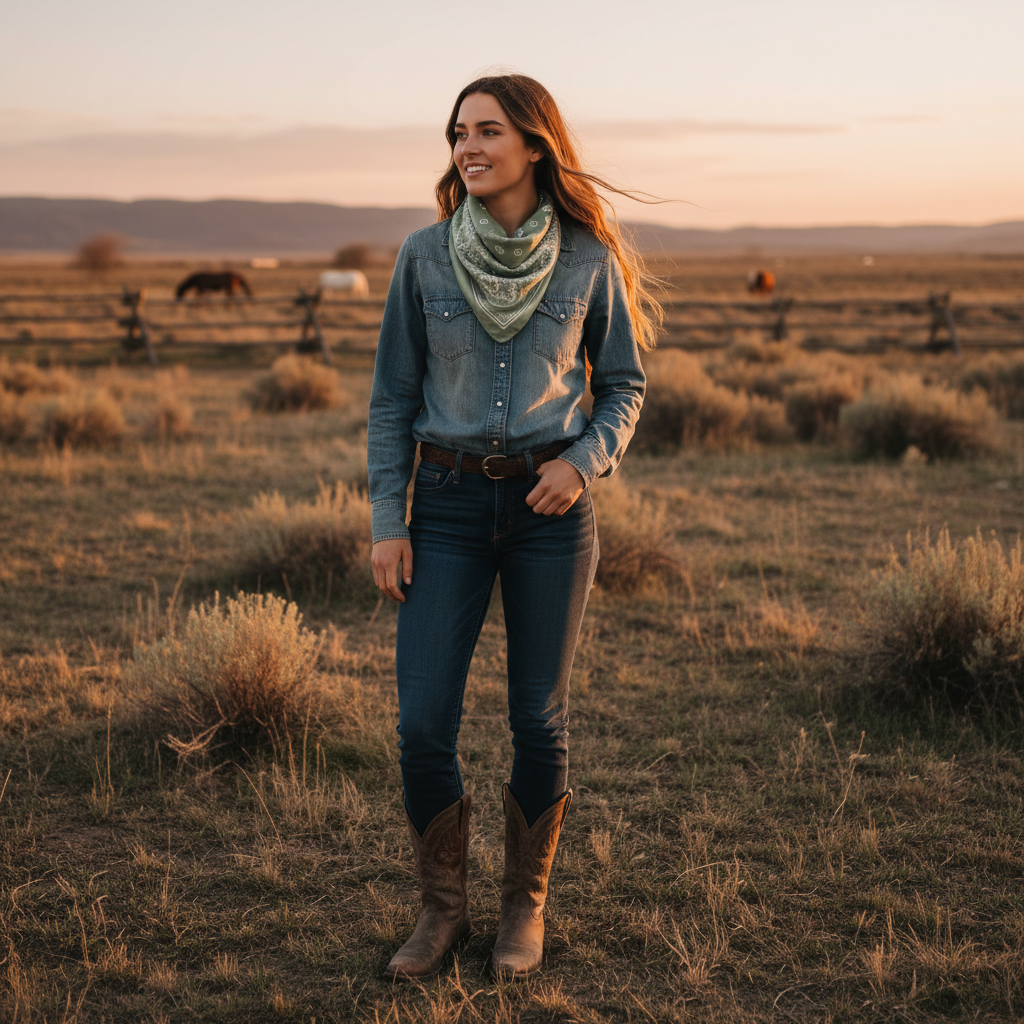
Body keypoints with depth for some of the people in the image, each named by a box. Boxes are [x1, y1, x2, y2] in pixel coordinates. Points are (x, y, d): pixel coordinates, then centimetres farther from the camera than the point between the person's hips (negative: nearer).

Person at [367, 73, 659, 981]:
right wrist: (386, 523, -2)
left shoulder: (589, 259, -2)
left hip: (552, 506, -1)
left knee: (539, 719, 5)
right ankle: (442, 908, 17)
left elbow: (623, 384, 7)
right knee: (424, 721, -4)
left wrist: (583, 462, -12)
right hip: (448, 505, 1)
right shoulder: (424, 256, -1)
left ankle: (526, 904, 25)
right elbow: (393, 395, 3)